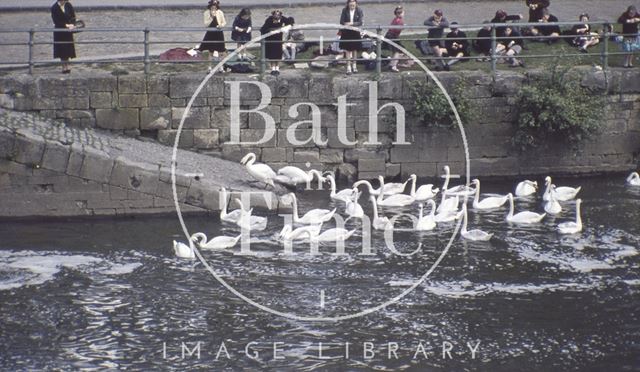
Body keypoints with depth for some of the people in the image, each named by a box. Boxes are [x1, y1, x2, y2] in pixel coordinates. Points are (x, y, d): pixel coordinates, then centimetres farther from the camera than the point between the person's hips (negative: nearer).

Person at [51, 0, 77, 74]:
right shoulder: (54, 8, -14)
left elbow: (73, 16, 2)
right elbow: (56, 21, -15)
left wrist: (72, 24, -15)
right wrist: (66, 25, -19)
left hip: (68, 30, 3)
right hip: (60, 31, -3)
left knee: (68, 48, 6)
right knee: (61, 49, 0)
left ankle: (66, 66, 15)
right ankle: (64, 66, 7)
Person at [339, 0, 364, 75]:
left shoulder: (359, 10, -6)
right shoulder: (344, 10, -5)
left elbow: (361, 22, -12)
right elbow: (341, 22, -4)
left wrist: (351, 23, -21)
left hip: (356, 33, 1)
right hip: (346, 33, -1)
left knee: (355, 49, 13)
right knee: (348, 49, -2)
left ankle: (354, 65, 29)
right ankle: (348, 67, 0)